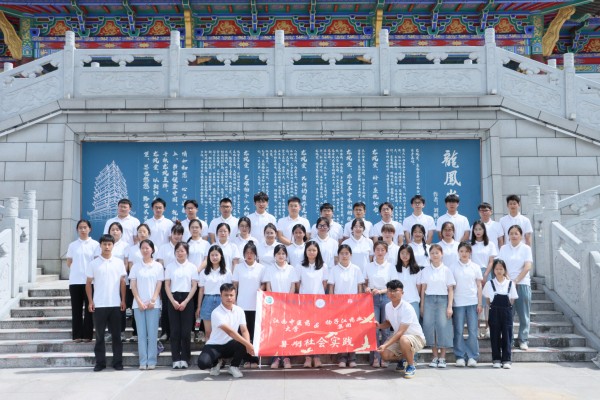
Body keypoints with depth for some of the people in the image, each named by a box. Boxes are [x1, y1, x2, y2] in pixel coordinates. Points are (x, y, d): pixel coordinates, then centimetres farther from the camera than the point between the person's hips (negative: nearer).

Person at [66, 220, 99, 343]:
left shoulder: (95, 244, 2)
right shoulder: (72, 245, 9)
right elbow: (69, 263, 13)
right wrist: (77, 268, 3)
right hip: (75, 281, 2)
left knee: (89, 308, 2)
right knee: (76, 309, 4)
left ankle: (87, 335, 8)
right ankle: (77, 335, 9)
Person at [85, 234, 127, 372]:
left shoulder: (119, 262, 5)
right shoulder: (93, 263, 2)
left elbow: (122, 282, 7)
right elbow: (88, 283, 5)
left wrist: (123, 300, 1)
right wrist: (90, 301, -2)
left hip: (115, 304, 1)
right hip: (99, 305, 0)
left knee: (116, 334, 5)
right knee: (100, 335, 6)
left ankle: (117, 362, 12)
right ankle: (100, 362, 14)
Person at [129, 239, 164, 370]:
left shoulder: (158, 266, 4)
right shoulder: (136, 266, 6)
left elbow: (159, 285, 1)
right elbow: (133, 285, 3)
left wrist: (152, 301, -9)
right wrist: (139, 301, -7)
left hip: (154, 304, -1)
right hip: (138, 304, 1)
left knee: (152, 333, 0)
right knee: (141, 333, 2)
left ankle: (152, 360, 6)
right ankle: (143, 361, 7)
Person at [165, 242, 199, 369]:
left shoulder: (192, 267, 4)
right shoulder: (170, 267, 6)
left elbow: (194, 286, 1)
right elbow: (167, 285, 4)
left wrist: (185, 302, -9)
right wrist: (173, 301, -8)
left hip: (187, 299, -1)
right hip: (173, 299, 1)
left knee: (186, 331, -1)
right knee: (175, 330, 1)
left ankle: (184, 358, 8)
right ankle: (176, 359, 5)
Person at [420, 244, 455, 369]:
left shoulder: (446, 270, 4)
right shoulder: (425, 271, 8)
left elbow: (450, 290, 2)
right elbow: (423, 289, 9)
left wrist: (449, 306, -6)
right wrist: (422, 306, 5)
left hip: (443, 300, -1)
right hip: (429, 300, 2)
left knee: (443, 326, -7)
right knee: (429, 326, -3)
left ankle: (442, 357, 3)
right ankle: (435, 356, 8)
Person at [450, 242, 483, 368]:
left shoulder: (475, 267, 6)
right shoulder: (453, 268, 3)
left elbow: (479, 286, 8)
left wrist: (479, 303, 2)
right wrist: (449, 304, -3)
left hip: (472, 302, 1)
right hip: (458, 303, -1)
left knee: (473, 330, 1)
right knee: (458, 331, 2)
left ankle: (472, 357, 8)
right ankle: (460, 356, 9)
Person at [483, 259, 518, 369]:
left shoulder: (510, 283, 3)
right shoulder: (489, 284, 2)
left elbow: (512, 300, 6)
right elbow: (487, 300, 6)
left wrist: (506, 308, -2)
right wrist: (494, 307, -2)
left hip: (507, 312, 0)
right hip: (494, 313, 0)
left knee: (507, 335, 1)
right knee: (495, 336, 3)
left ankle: (506, 360, 7)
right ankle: (496, 359, 11)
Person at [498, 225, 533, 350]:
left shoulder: (526, 248, 3)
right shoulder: (504, 248, 8)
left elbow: (527, 267, -5)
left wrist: (516, 281, -12)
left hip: (522, 284, -1)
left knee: (523, 314, 2)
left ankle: (523, 340, 10)